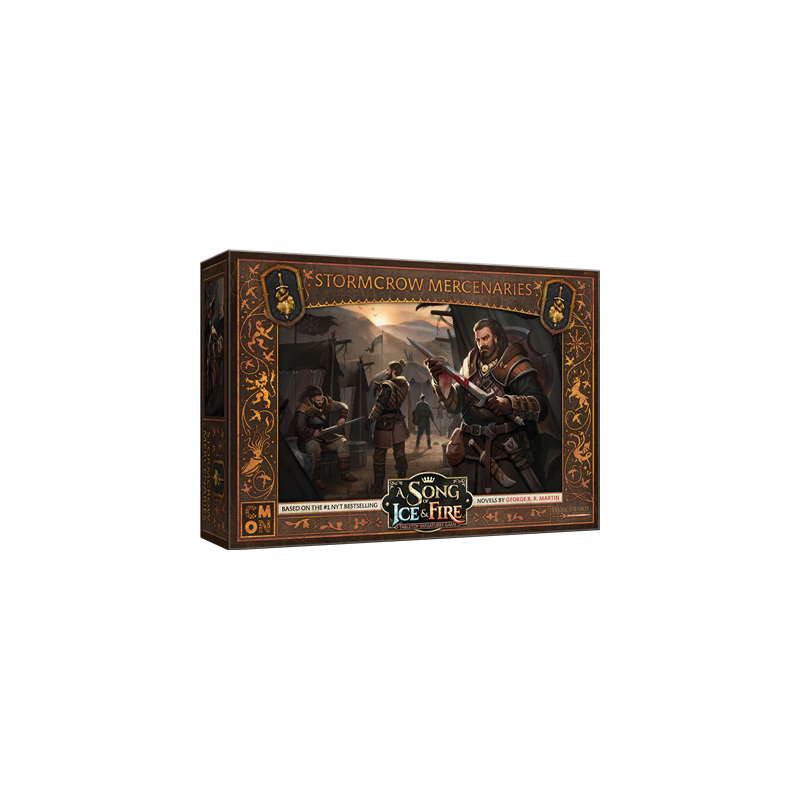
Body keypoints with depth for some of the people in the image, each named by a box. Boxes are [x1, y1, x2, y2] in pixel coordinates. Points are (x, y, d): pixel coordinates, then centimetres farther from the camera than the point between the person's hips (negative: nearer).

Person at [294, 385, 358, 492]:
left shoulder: (326, 403, -1)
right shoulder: (304, 407, -17)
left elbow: (343, 407, 13)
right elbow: (299, 427, -17)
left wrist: (342, 418, -8)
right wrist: (312, 432, -32)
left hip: (324, 436, 6)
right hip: (309, 437, -6)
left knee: (342, 442, -14)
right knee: (314, 447, -39)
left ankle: (345, 473, -7)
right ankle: (315, 479, -31)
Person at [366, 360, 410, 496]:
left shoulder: (388, 386, -17)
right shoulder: (404, 385, 5)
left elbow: (380, 404, -21)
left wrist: (370, 419, -16)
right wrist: (378, 387, 8)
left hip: (384, 425, -6)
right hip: (399, 425, 6)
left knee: (379, 457, 5)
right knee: (400, 456, 10)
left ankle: (378, 488, 10)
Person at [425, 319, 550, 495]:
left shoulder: (514, 366, -8)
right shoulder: (470, 366, 11)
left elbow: (541, 406, -20)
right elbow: (454, 406, 6)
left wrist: (510, 404, -39)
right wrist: (442, 382, -12)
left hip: (508, 454, -5)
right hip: (470, 455, 5)